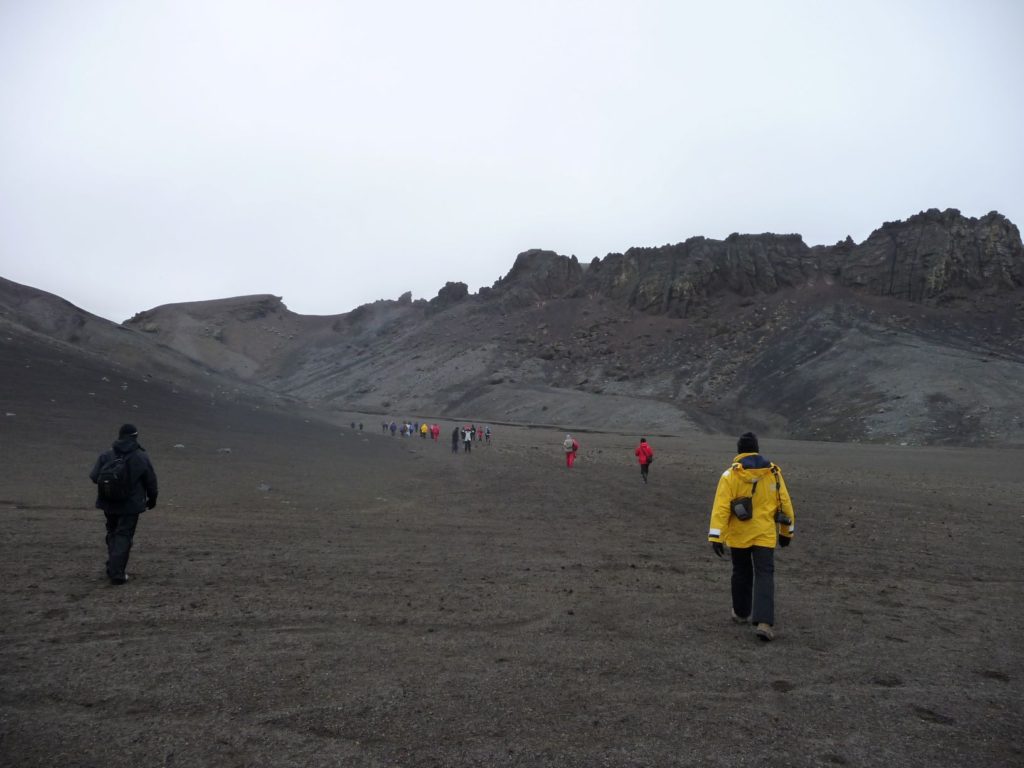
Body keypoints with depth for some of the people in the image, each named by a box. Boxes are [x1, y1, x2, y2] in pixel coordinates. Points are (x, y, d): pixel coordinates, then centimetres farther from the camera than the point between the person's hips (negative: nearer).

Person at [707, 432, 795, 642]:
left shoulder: (730, 475, -8)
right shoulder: (774, 473, -1)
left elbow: (721, 507, -15)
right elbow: (785, 503, 5)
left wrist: (716, 536, -16)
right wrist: (787, 531, 17)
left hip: (738, 535, 0)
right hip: (764, 535, 0)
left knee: (741, 573, 19)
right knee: (764, 576, 0)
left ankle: (741, 613, 34)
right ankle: (763, 622, -15)